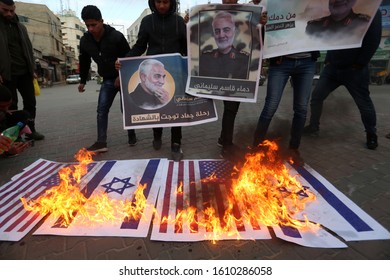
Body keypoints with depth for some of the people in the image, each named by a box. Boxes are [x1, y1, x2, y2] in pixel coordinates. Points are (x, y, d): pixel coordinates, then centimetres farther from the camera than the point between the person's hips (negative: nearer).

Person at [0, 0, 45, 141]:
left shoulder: (21, 27, 15)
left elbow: (29, 48, 18)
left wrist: (32, 68, 9)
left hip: (24, 72, 4)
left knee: (30, 102, 3)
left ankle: (30, 130, 14)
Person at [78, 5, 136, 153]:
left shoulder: (116, 36, -18)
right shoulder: (85, 40, -3)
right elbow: (84, 62, 11)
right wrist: (82, 81, 13)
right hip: (108, 80, 5)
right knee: (101, 110, -4)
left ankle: (132, 136, 18)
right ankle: (101, 142, -2)